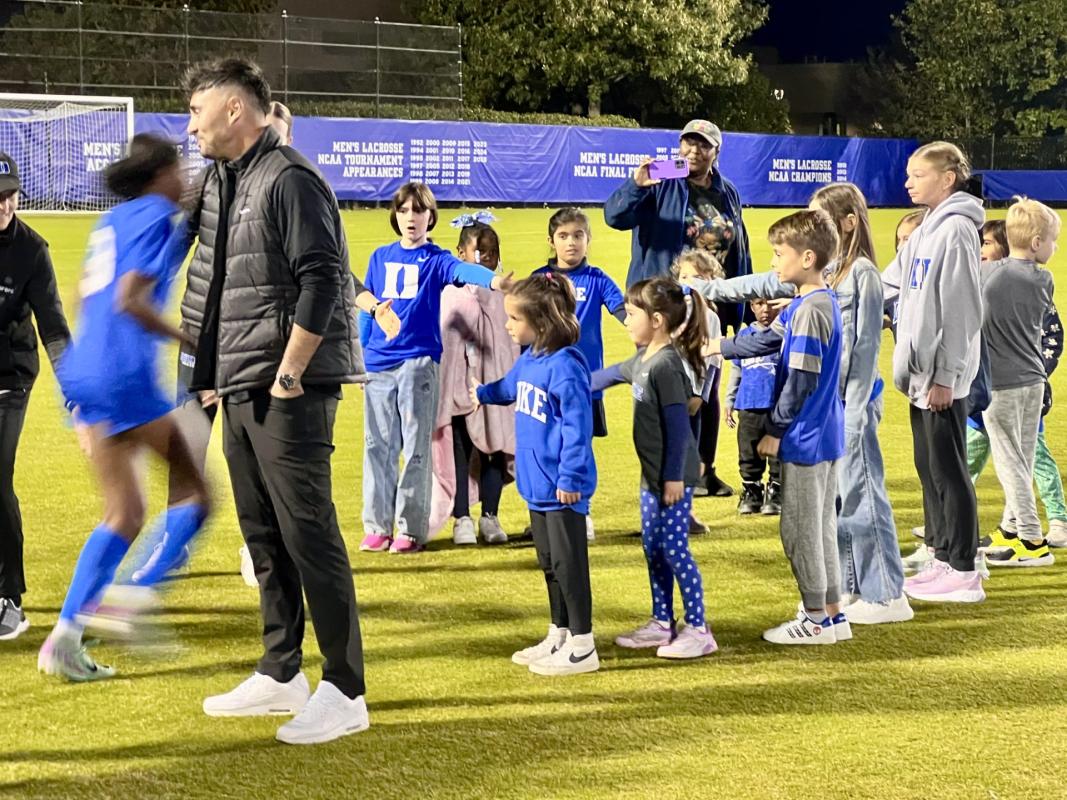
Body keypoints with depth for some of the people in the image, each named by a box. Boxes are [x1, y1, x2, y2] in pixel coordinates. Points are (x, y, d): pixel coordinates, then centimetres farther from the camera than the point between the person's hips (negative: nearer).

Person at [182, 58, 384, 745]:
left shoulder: (291, 181, -14)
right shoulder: (220, 182, 15)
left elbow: (322, 283, -20)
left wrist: (287, 375, -18)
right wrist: (210, 371, 17)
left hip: (290, 393, -9)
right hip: (239, 391, 10)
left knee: (309, 536, -7)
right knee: (264, 537, 15)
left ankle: (345, 694, -2)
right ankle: (281, 675, 25)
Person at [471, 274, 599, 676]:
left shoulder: (565, 366, -22)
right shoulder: (528, 359, 7)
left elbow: (577, 425, -22)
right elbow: (510, 387, 30)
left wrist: (570, 477, -22)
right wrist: (483, 393, 49)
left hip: (562, 488, -9)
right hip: (537, 482, 9)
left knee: (567, 563, -2)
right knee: (549, 563, 18)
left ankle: (582, 646, 7)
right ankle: (559, 635, 29)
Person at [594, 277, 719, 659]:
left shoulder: (666, 364, -19)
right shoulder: (643, 359, 10)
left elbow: (678, 424, -21)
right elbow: (612, 374, 31)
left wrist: (674, 476, -21)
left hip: (673, 474, -10)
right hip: (653, 473, 10)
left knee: (673, 548, -6)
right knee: (653, 548, 15)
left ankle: (698, 629, 0)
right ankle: (662, 623, 24)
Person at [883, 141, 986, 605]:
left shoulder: (955, 230, -14)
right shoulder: (926, 232, 15)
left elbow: (961, 309, -18)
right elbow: (889, 285, 22)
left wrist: (946, 375, -19)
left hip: (942, 378, -9)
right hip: (922, 373, 9)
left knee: (947, 470, -5)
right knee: (929, 467, 14)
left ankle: (963, 572, 0)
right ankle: (944, 558, 22)